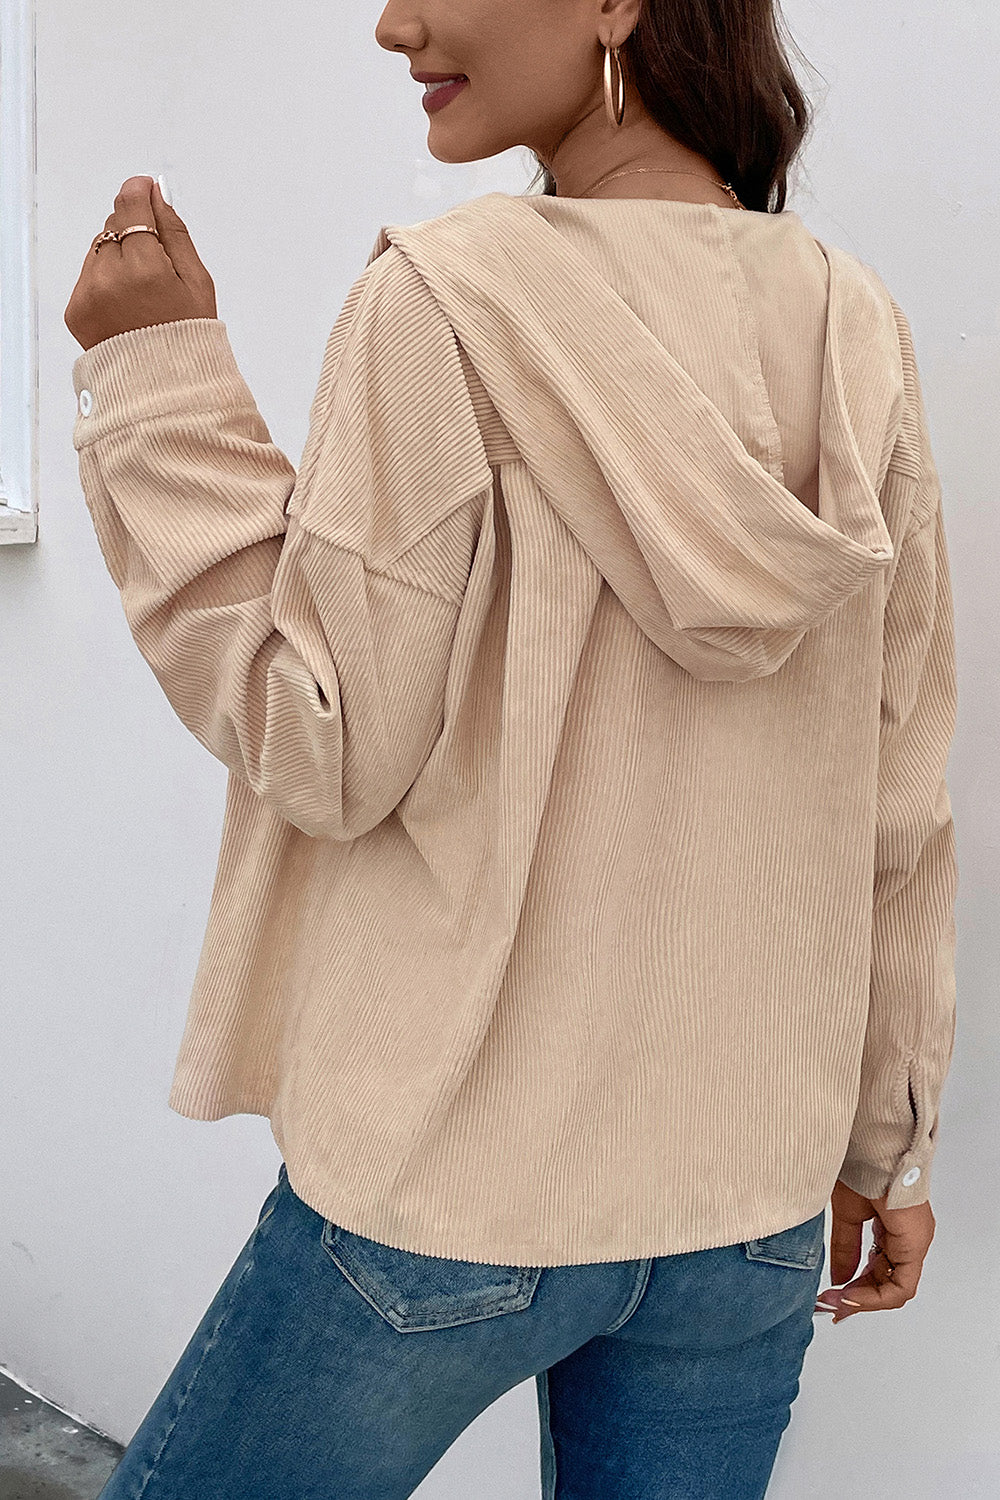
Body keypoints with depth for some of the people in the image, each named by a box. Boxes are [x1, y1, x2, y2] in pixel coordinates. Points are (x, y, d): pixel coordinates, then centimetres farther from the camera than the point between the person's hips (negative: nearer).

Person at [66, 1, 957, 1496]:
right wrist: (887, 1138, 16)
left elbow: (328, 753, -11)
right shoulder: (854, 325, 1)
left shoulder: (446, 302, -16)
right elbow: (905, 802, 5)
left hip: (452, 1187, -5)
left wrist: (158, 383, -6)